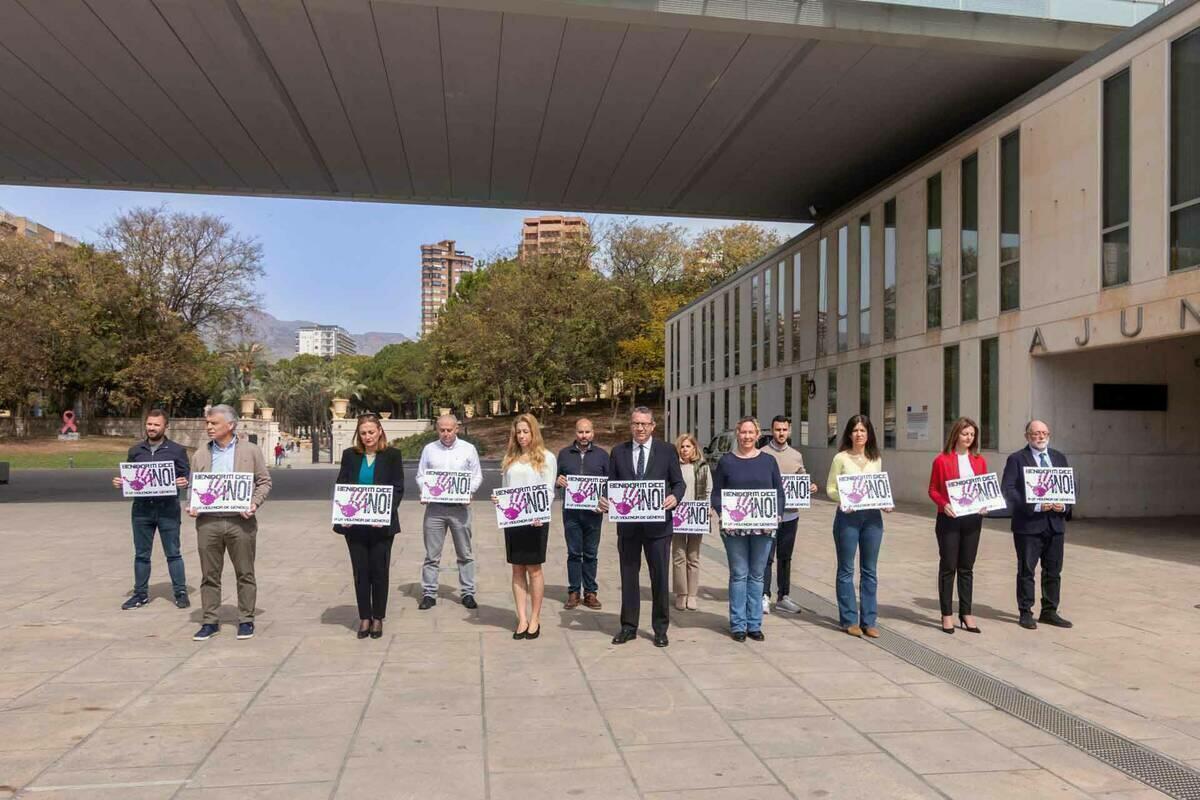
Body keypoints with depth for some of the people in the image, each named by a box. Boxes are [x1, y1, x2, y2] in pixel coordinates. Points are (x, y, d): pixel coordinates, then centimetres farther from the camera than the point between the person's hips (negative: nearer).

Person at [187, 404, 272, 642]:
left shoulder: (251, 450, 3)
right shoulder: (200, 454, 11)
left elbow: (264, 481, 4)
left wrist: (255, 503, -11)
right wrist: (191, 506, -3)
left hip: (240, 521, -2)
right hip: (208, 522, 3)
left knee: (245, 573, 4)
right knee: (210, 575, 7)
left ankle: (246, 620, 14)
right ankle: (210, 622, 18)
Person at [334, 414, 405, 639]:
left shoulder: (392, 455, -1)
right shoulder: (350, 455, 6)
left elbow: (398, 489, -3)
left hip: (381, 524, -2)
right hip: (354, 524, 2)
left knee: (379, 570, 5)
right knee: (360, 571, 7)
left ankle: (378, 618, 18)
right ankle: (364, 618, 18)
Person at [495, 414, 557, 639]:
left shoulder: (546, 458, 0)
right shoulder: (509, 459, 13)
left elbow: (549, 491, -4)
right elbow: (505, 489, 16)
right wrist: (498, 499, -6)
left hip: (535, 520, -4)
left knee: (534, 569, 2)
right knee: (517, 569, 6)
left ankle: (535, 619, 11)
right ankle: (522, 620, 10)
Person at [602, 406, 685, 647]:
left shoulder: (667, 450, 1)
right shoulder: (618, 452, 6)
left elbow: (679, 482, 3)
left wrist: (675, 497, -18)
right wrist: (604, 500, -13)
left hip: (658, 525, -2)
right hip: (627, 525, 2)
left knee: (659, 576, 6)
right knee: (628, 576, 10)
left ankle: (660, 628, 19)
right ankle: (629, 626, 23)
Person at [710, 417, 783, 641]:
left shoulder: (768, 461, 7)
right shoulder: (726, 461, 3)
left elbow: (779, 492, 8)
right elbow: (716, 494, 4)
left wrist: (775, 516, -6)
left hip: (763, 527, 2)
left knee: (757, 575, 8)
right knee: (739, 575, 2)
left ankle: (754, 624, 18)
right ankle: (738, 625, 11)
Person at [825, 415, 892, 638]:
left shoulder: (876, 460, 10)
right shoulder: (841, 458, -2)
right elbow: (830, 488, -2)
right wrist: (843, 499, -21)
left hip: (872, 517, 4)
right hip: (848, 516, -4)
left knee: (869, 570, 8)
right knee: (846, 570, 4)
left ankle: (868, 620, 16)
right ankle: (849, 620, 13)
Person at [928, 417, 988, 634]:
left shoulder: (979, 461, 8)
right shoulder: (942, 460, -4)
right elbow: (933, 490, -2)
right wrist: (943, 504, -19)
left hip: (973, 519, 4)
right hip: (949, 519, -4)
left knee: (967, 567, 10)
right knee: (948, 567, 3)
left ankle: (966, 614, 18)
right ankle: (947, 614, 11)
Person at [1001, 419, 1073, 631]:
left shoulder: (1059, 458, 13)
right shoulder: (1016, 459, -4)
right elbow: (1008, 490, -11)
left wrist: (1064, 506, -6)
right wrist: (1035, 506, -20)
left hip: (1055, 523, 5)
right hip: (1028, 525, -5)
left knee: (1053, 571, 11)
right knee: (1026, 571, 3)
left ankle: (1049, 611, 23)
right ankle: (1026, 613, 12)